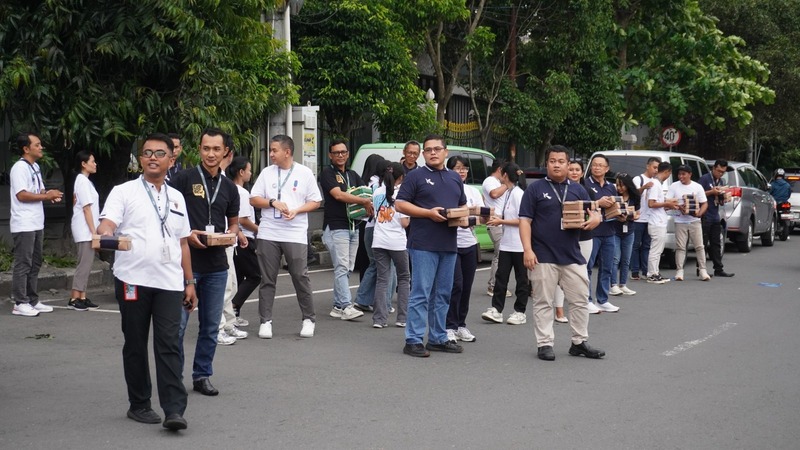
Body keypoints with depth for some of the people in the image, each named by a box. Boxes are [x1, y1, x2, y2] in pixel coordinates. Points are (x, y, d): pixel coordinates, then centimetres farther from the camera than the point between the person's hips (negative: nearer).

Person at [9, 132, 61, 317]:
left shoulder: (35, 167, 16)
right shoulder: (19, 168, -13)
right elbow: (22, 195, -21)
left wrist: (49, 194, 1)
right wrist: (46, 196, -17)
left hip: (36, 224, 9)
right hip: (23, 225, -9)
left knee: (35, 263, 13)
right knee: (23, 264, -5)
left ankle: (33, 300, 19)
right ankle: (20, 303, -1)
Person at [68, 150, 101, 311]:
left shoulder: (82, 180, 16)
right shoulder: (83, 182, -14)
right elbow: (86, 208, -18)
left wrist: (94, 230, 14)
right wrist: (93, 231, -19)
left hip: (85, 230, 10)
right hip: (85, 230, -10)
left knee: (85, 263, 10)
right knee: (84, 264, -8)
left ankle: (82, 298, 12)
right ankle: (74, 299, -5)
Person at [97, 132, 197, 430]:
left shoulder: (176, 198, 17)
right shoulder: (124, 192, 3)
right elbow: (106, 224, -12)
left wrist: (190, 282, 17)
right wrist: (106, 235, -36)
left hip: (170, 282, 2)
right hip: (133, 280, -2)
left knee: (169, 344, -5)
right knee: (135, 345, 7)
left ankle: (174, 410, -9)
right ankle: (139, 405, 18)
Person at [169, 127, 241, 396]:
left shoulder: (229, 187, 12)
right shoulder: (183, 179, -3)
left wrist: (232, 234, 0)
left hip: (216, 265, 5)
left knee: (211, 325, 10)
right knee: (177, 323, -3)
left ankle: (202, 375, 22)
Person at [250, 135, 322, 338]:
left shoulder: (304, 173, 2)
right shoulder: (267, 172, 7)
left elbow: (315, 202, 4)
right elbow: (253, 199, 7)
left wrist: (296, 211, -12)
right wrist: (273, 202, -9)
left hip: (295, 234, -2)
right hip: (269, 233, 2)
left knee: (300, 277, -1)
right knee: (267, 279, 4)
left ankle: (308, 319, 13)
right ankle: (265, 321, 11)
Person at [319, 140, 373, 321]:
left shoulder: (352, 175, 19)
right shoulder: (327, 173, -3)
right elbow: (338, 195, -16)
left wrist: (368, 204, -9)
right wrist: (364, 201, -14)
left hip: (352, 227, 7)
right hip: (336, 227, -7)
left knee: (347, 269, 7)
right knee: (342, 267, -13)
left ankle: (338, 306, 12)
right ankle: (346, 306, -17)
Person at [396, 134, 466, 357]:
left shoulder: (455, 178, 18)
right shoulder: (416, 176, 0)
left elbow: (462, 205, 27)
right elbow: (400, 204, -5)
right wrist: (428, 213, -15)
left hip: (449, 245, 6)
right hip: (423, 244, -6)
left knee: (443, 294, 11)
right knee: (421, 293, -7)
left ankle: (438, 338, 19)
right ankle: (413, 340, -4)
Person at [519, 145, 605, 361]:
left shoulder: (577, 189, 12)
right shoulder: (535, 188, 0)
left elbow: (593, 213, 16)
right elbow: (525, 220, -4)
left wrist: (594, 219, -9)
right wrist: (527, 249, -14)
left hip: (573, 256, 4)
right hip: (543, 256, -4)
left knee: (580, 300, 6)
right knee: (543, 302, 2)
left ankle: (580, 342, 17)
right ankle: (544, 344, 8)